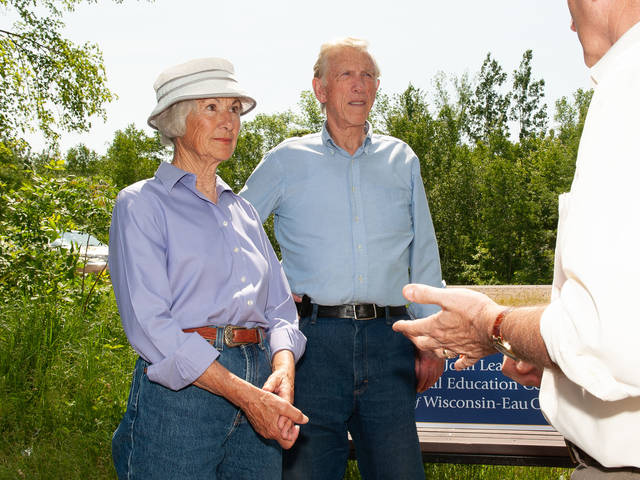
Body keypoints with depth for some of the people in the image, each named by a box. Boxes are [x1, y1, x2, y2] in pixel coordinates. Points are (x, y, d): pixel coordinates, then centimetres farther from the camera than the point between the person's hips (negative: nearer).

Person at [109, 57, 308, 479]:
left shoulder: (243, 210, 17)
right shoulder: (142, 203, 0)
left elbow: (280, 307, 12)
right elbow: (149, 324, -11)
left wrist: (283, 371, -10)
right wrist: (245, 395, -18)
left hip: (258, 394, 5)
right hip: (179, 390, -5)